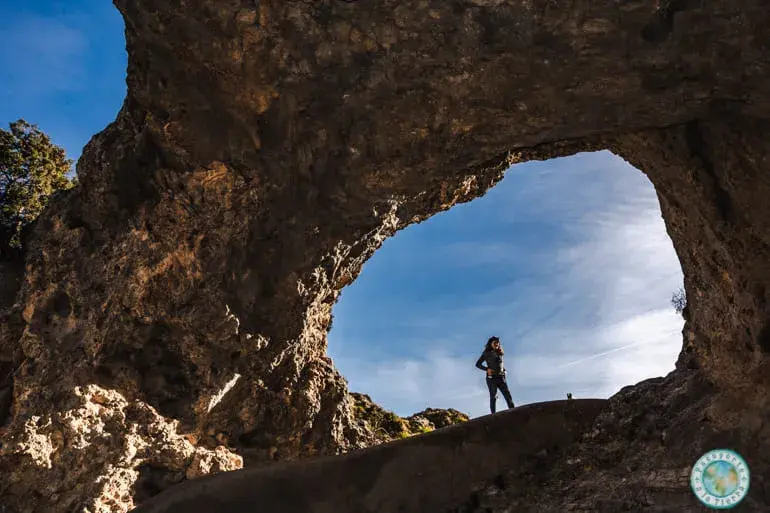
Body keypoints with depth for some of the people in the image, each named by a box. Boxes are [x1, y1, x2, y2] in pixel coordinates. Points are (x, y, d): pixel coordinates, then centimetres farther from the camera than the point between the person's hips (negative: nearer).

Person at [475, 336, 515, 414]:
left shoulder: (500, 353, 16)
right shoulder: (486, 353, 3)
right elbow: (477, 364, 2)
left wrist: (503, 370, 8)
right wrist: (487, 369, -12)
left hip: (501, 377, 4)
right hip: (491, 377, -4)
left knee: (507, 394, -6)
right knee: (493, 397, -6)